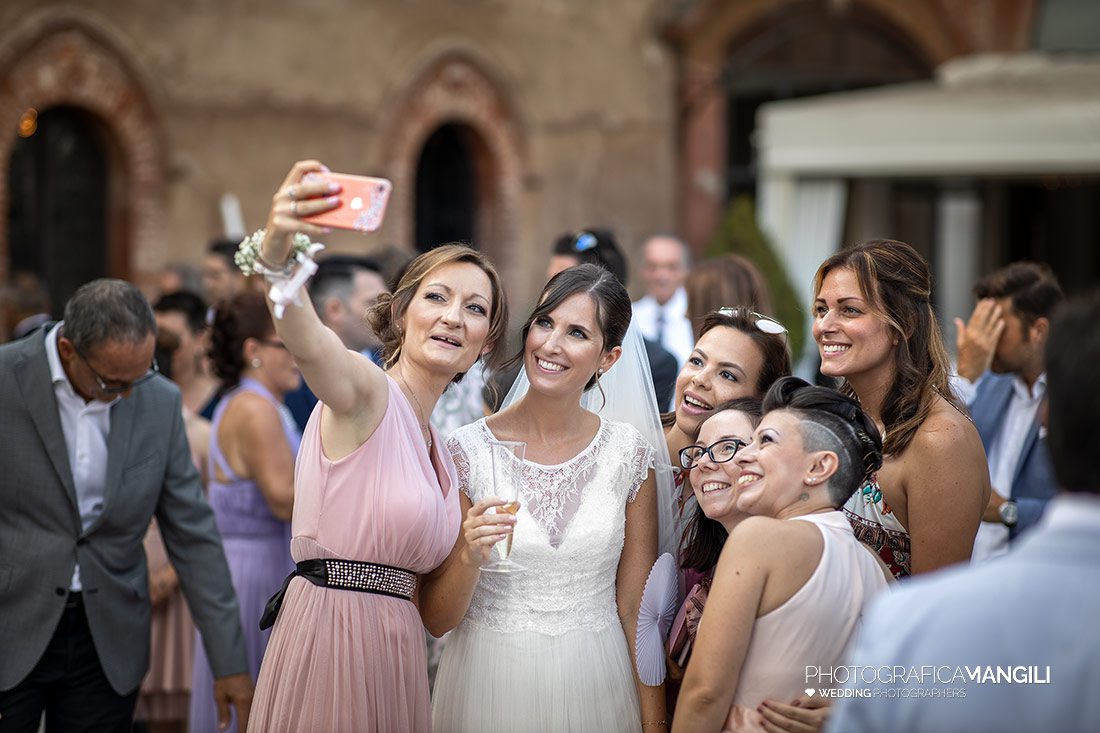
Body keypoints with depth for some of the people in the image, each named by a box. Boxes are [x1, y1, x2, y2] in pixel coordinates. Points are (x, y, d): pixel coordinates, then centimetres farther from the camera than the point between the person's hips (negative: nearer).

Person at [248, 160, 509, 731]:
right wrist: (277, 252, -50)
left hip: (395, 651, 8)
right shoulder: (365, 391, -7)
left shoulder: (436, 444, 16)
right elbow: (305, 340, -33)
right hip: (329, 634, -8)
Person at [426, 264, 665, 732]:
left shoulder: (629, 452, -3)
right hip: (490, 681, -1)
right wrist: (470, 556, -24)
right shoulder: (466, 450, -8)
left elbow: (636, 608, 1)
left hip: (596, 687, 1)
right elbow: (437, 620, -5)